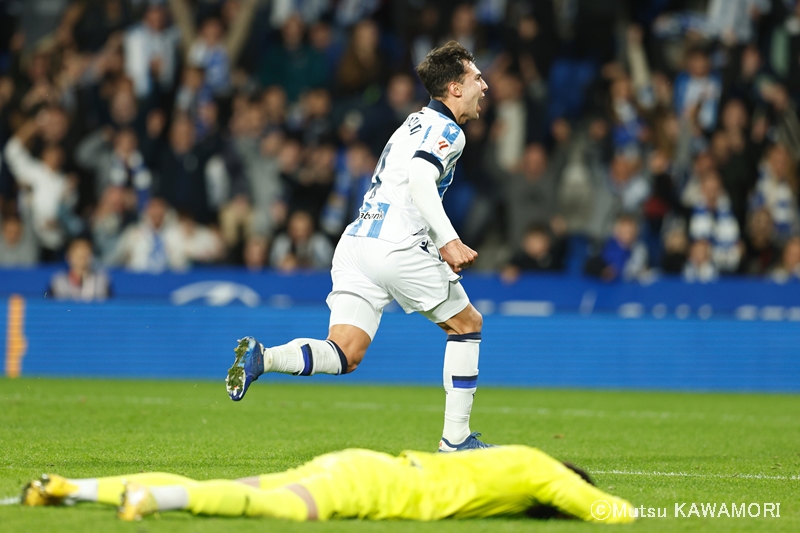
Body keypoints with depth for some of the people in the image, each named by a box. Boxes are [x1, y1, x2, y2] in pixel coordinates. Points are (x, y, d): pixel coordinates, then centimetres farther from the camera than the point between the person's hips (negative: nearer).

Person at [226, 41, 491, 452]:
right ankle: (455, 438, 11)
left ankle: (262, 357, -25)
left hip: (355, 243, 8)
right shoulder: (447, 130, -3)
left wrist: (442, 247, 27)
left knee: (344, 355, -1)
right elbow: (420, 179, -21)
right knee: (467, 324, 11)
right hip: (398, 248, -8)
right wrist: (449, 241, -24)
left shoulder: (418, 123, 27)